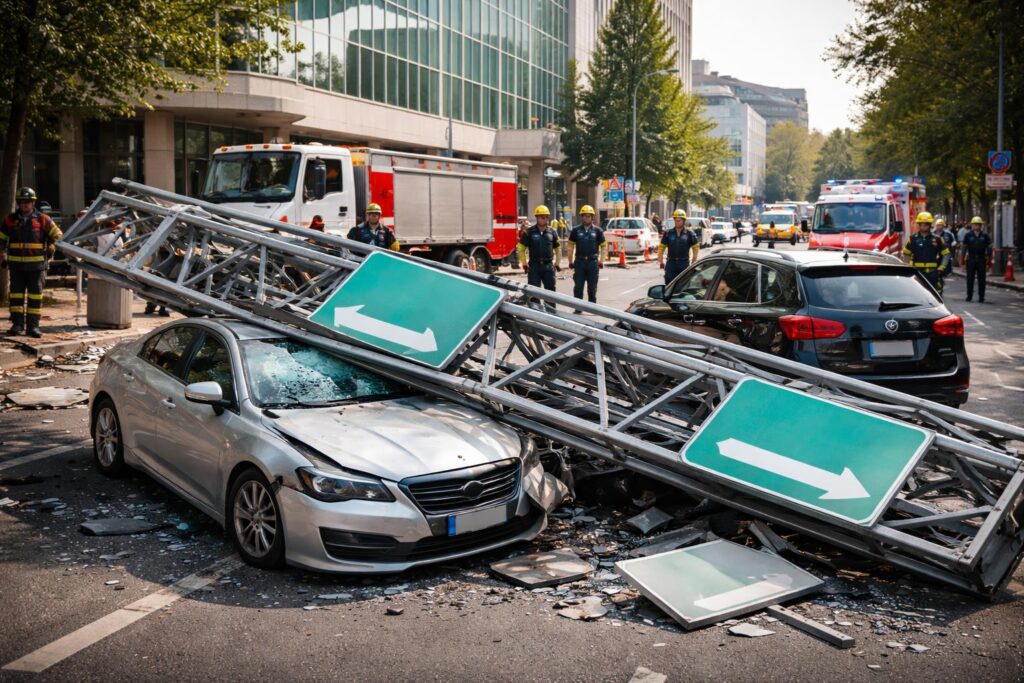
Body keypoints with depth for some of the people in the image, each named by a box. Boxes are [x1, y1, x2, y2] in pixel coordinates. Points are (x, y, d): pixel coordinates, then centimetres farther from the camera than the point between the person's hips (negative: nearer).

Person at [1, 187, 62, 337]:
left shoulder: (43, 219, 2)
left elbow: (58, 236, 8)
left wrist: (51, 249, -4)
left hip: (37, 264, -2)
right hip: (16, 264, 2)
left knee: (35, 294, -1)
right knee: (16, 294, 3)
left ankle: (33, 325, 3)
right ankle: (17, 324, 9)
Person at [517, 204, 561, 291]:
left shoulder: (552, 232, 6)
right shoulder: (530, 232, -3)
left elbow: (558, 248, 16)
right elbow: (521, 248, 0)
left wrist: (557, 263, 10)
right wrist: (524, 263, -4)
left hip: (548, 266, 3)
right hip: (534, 266, -3)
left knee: (550, 290, 9)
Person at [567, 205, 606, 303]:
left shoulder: (598, 231, 4)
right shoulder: (576, 230, 4)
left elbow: (604, 246, 7)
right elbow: (571, 246, 8)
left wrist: (601, 261, 0)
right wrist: (570, 261, 5)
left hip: (593, 262, 0)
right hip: (579, 261, 0)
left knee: (592, 288, 7)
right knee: (578, 287, 2)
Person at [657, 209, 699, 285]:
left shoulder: (689, 233, 0)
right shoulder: (668, 233, 2)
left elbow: (696, 247, 6)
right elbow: (661, 247, 5)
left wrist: (694, 261, 3)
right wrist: (660, 261, -1)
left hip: (684, 263, -1)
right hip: (671, 262, 1)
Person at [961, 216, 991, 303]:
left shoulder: (985, 236, 6)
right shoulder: (968, 235, 4)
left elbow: (989, 247, 8)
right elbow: (964, 247, 6)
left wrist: (988, 258, 3)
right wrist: (963, 258, 1)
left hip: (981, 260, 0)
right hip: (971, 259, 0)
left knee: (981, 279, 2)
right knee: (970, 279, 3)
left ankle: (981, 297, 7)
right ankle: (969, 296, 11)